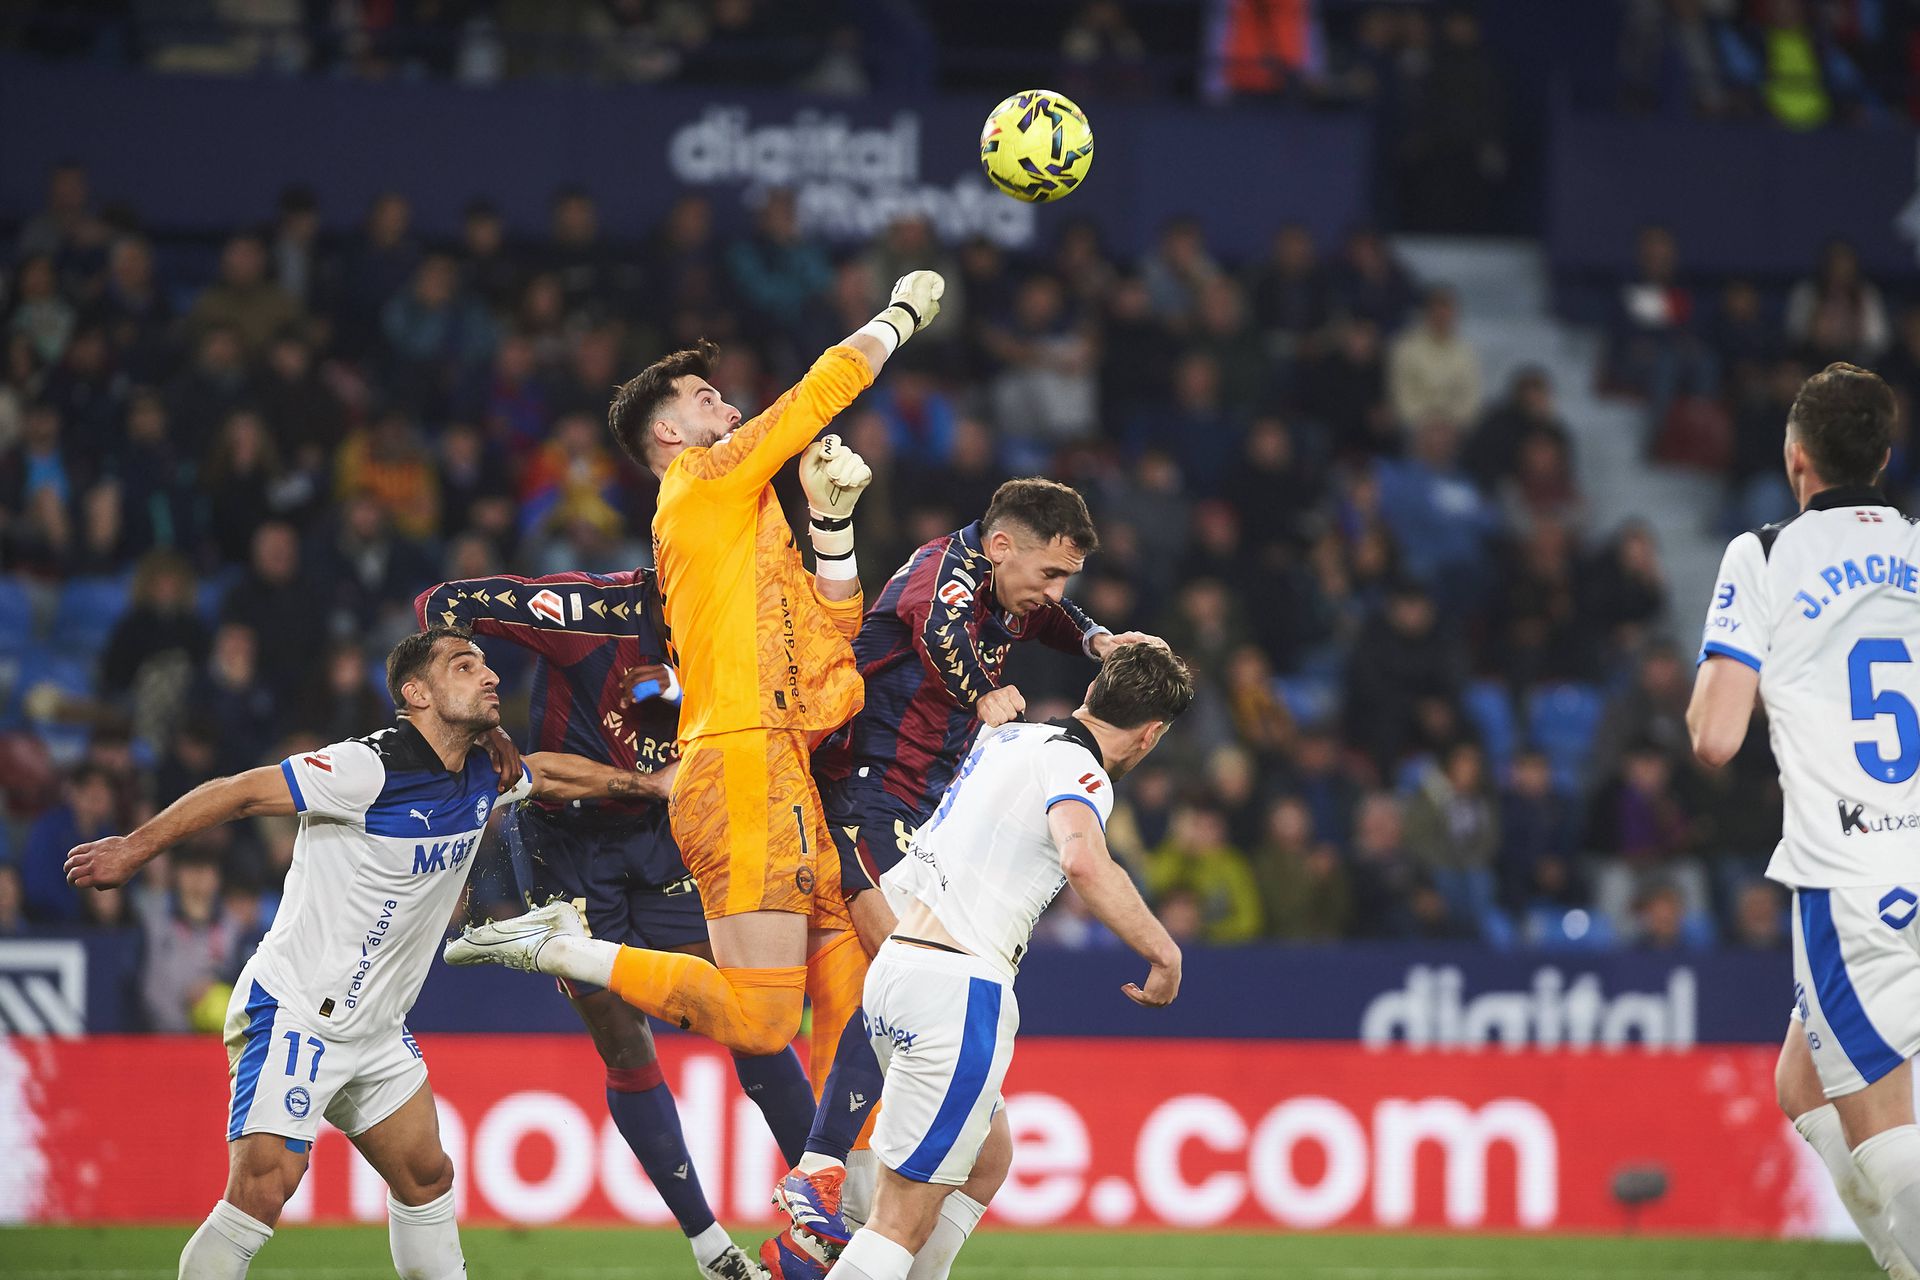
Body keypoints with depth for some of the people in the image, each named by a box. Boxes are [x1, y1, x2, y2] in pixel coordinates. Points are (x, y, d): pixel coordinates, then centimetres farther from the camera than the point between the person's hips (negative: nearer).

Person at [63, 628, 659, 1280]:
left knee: (426, 1178, 13)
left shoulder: (486, 775, 6)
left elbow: (545, 772, 30)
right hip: (293, 1011, -9)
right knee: (262, 1189, -21)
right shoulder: (371, 767, -20)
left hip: (376, 1031, 9)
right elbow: (242, 791, -18)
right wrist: (137, 847, -18)